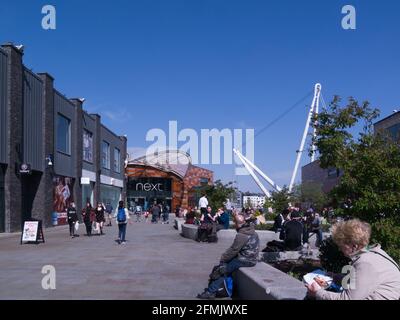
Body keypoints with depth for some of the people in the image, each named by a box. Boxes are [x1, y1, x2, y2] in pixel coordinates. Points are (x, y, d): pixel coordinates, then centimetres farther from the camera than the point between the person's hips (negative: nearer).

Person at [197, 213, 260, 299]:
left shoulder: (241, 235, -21)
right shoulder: (251, 230, 9)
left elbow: (233, 250, -18)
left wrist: (223, 258, -4)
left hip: (245, 260, -9)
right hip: (251, 257, 9)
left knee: (222, 269, -3)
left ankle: (211, 291, 2)